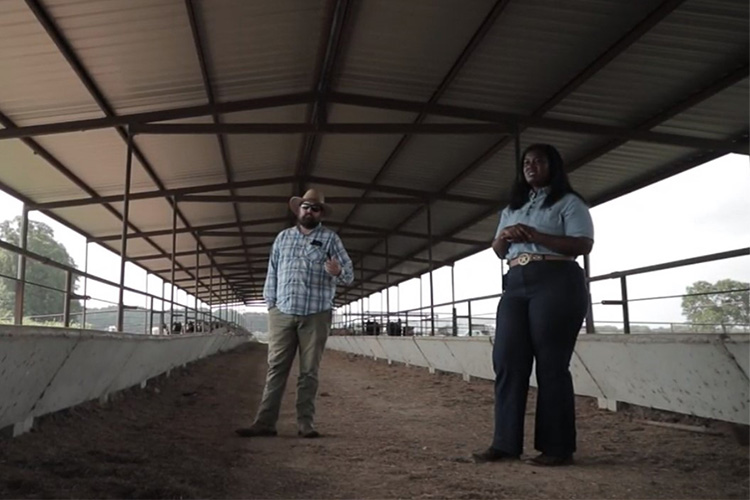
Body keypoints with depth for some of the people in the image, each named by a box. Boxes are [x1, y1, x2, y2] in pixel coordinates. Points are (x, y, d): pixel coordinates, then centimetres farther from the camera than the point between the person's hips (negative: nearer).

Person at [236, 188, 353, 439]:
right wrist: (270, 304, 6)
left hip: (315, 315, -2)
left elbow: (349, 273, -3)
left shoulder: (330, 238, 3)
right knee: (276, 369, 2)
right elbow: (272, 272, 13)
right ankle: (265, 422, 5)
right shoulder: (283, 237, 13)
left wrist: (338, 272, -26)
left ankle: (305, 424, 9)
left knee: (309, 371, 3)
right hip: (282, 313, 2)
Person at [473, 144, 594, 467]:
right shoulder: (512, 208, 24)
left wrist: (534, 236, -16)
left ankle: (558, 448, 2)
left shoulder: (568, 202, 3)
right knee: (507, 361, -3)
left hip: (556, 284, -6)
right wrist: (502, 238, 1)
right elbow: (499, 252, 24)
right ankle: (505, 442, 0)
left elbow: (583, 245, -9)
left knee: (551, 364, -6)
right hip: (516, 285, 6)